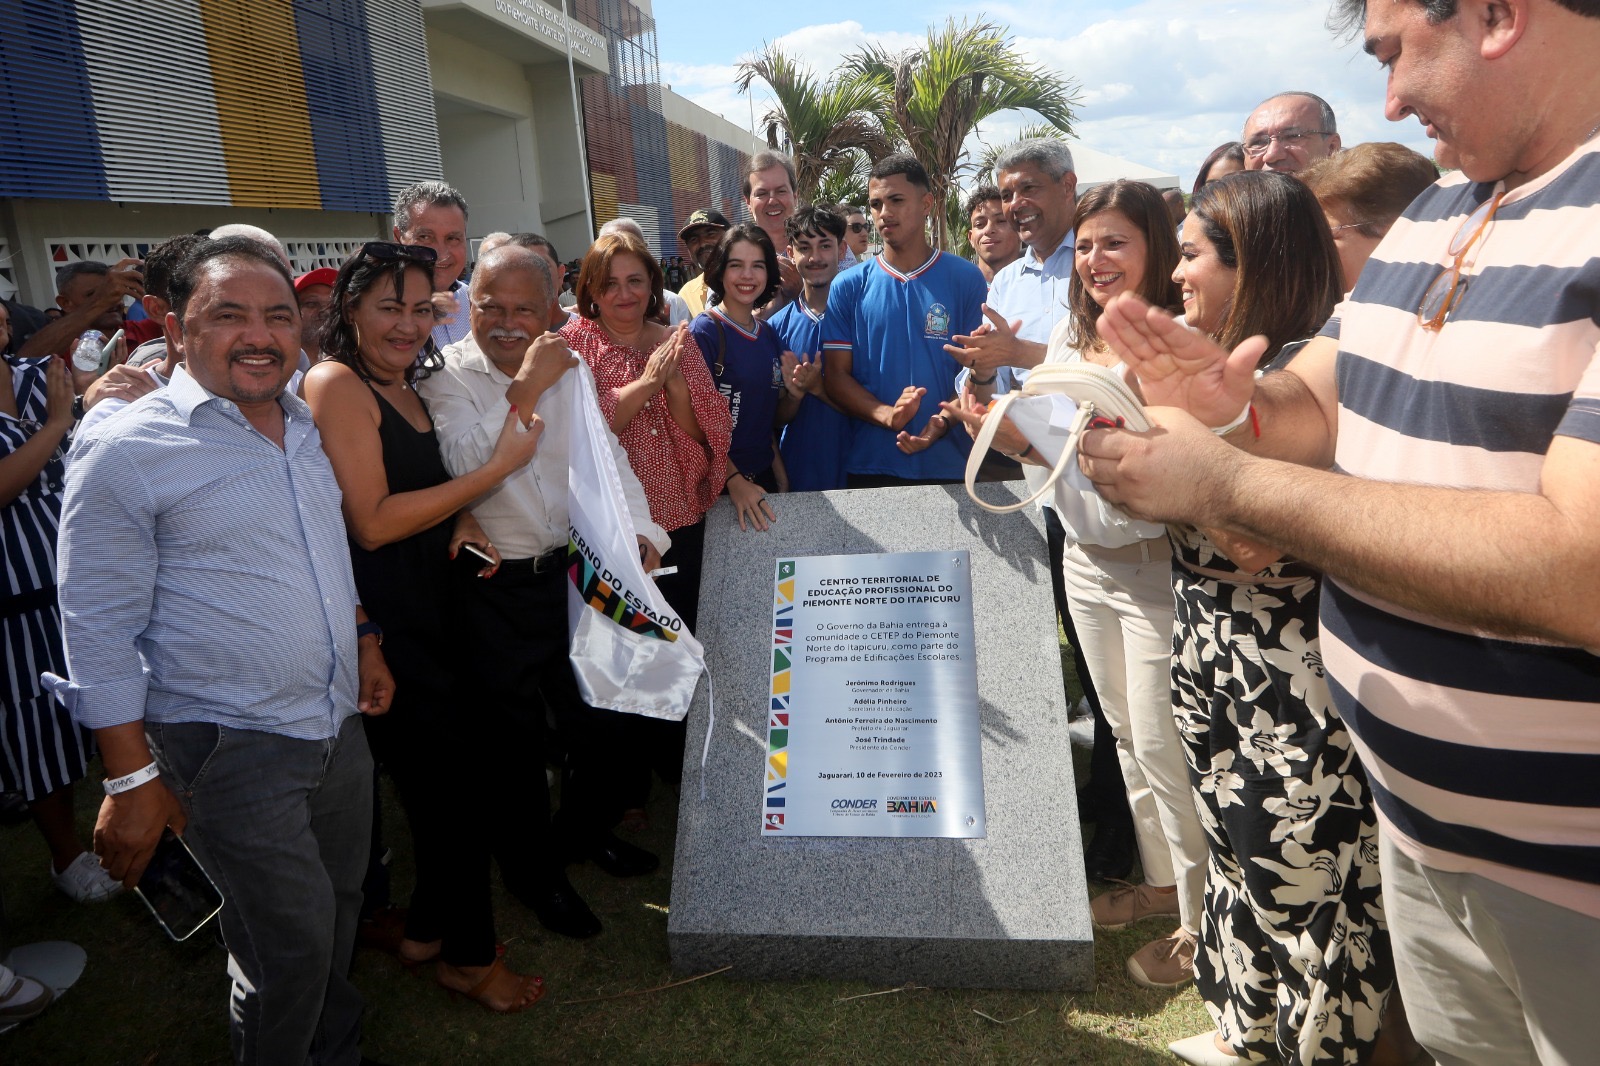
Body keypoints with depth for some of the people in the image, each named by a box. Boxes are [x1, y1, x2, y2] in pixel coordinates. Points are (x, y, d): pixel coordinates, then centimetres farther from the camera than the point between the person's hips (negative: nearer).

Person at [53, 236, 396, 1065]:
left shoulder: (308, 426, 6)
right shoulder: (126, 452, -14)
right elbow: (100, 632, -13)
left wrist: (363, 638, 17)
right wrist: (132, 782, -13)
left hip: (339, 724, 7)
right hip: (230, 750, -6)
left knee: (340, 914, 21)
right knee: (292, 946, 3)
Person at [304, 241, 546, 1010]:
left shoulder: (405, 386, 13)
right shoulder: (336, 383, -14)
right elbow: (372, 521, -19)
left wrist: (461, 520, 0)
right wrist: (498, 467, -17)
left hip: (430, 609, 9)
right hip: (381, 621, -9)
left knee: (441, 778, 17)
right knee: (454, 782, 2)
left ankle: (427, 931, 37)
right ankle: (468, 956, 22)